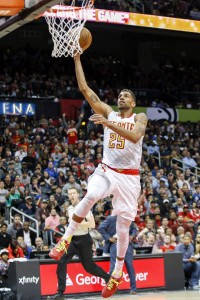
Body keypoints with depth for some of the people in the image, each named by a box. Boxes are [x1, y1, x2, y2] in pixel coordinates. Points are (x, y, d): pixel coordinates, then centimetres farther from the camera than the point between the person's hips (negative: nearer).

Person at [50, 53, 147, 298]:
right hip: (106, 170, 1)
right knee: (90, 197, -34)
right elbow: (84, 88, 2)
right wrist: (77, 58, -3)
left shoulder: (140, 118, 1)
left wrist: (108, 123, -31)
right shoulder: (108, 113, 9)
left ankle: (117, 274, 18)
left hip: (129, 176, -1)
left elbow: (135, 136, -23)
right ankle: (66, 238, -21)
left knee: (123, 227, 2)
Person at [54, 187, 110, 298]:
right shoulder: (69, 209, 9)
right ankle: (61, 291, -6)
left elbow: (92, 224, -21)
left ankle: (108, 277, 31)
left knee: (89, 267, 4)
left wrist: (78, 222, -26)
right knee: (61, 262, -10)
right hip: (73, 240, 6)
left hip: (84, 240, -6)